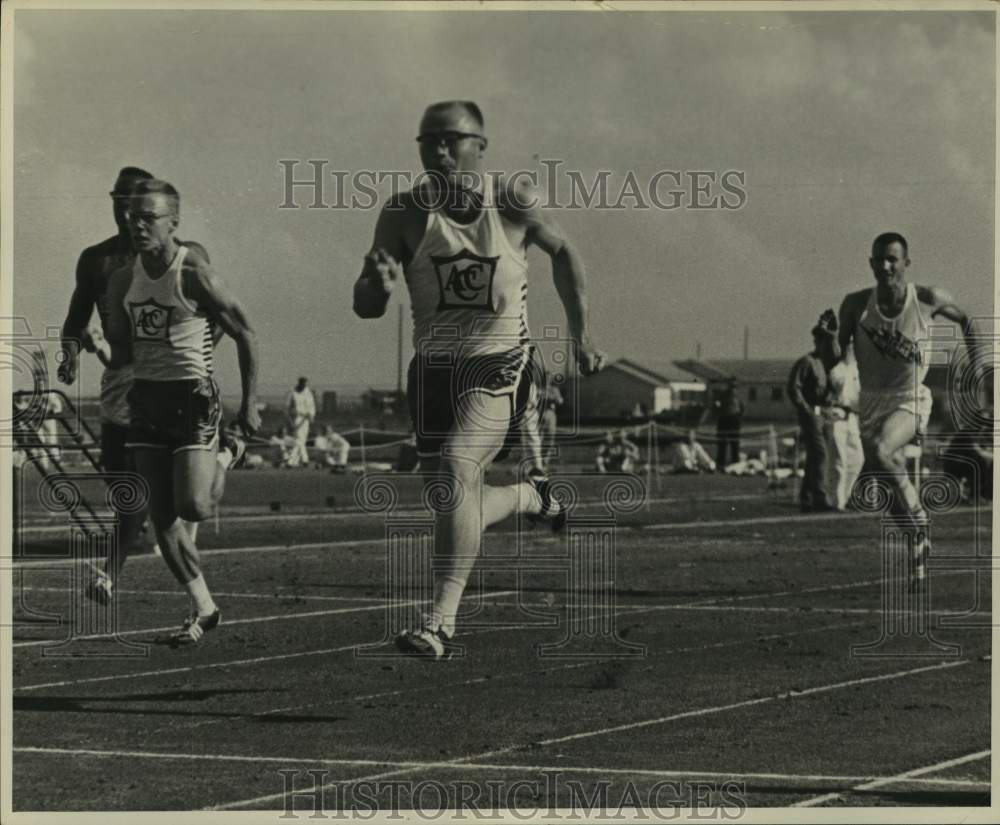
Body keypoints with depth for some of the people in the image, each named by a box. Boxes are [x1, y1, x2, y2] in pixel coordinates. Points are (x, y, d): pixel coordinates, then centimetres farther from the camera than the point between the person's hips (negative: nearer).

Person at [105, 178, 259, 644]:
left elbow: (244, 335, -6)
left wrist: (250, 403, -6)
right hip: (145, 397, 6)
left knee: (192, 508, -14)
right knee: (162, 517, 0)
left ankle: (226, 458, 20)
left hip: (191, 397, -6)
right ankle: (203, 609, 11)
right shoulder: (124, 281, 5)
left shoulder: (193, 274, -13)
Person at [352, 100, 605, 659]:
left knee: (457, 468, -25)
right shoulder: (406, 214, -7)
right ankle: (530, 497, 43)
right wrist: (378, 285, -34)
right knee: (459, 508, 8)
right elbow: (366, 307, -10)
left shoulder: (513, 202, -9)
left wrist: (581, 336, 11)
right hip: (433, 368, 4)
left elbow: (562, 252, 11)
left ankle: (441, 622, -26)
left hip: (500, 365, -4)